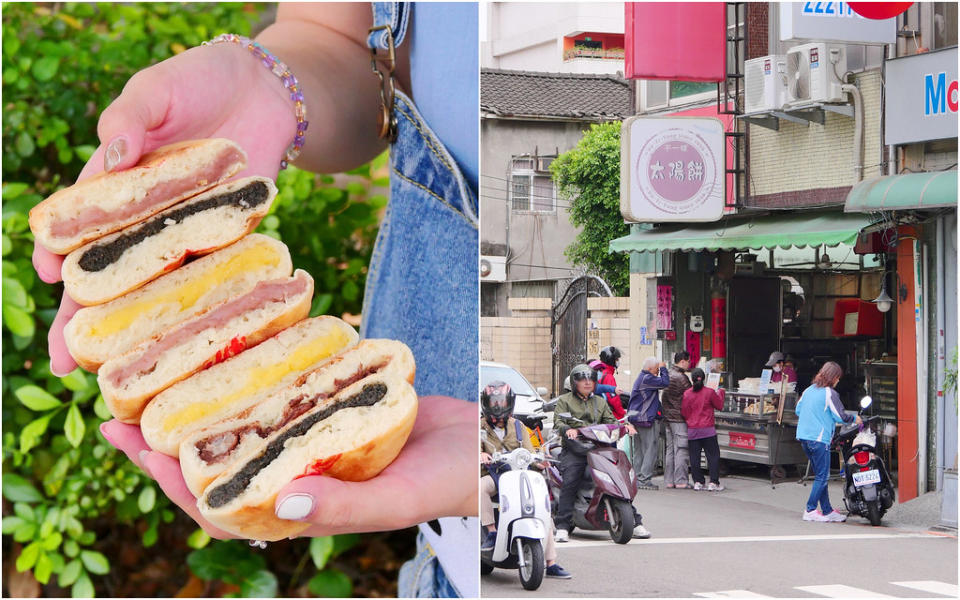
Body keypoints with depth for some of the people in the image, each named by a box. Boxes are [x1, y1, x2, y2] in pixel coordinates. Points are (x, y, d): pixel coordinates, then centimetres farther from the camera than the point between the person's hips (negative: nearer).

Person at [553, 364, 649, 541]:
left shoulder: (600, 402, 26)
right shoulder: (564, 401, 13)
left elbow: (610, 421, 19)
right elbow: (558, 422, -1)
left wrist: (624, 426, -2)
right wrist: (568, 429, -23)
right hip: (574, 449, -3)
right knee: (570, 482, -26)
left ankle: (635, 522, -3)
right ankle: (562, 526, -25)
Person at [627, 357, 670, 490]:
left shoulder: (640, 378, 18)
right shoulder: (647, 379, -14)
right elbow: (665, 382, -17)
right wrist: (663, 369, -6)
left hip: (637, 418, 11)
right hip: (646, 419, -11)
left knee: (638, 451, 11)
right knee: (650, 450, -7)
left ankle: (638, 479, 13)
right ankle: (644, 480, -10)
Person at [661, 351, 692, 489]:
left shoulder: (668, 375, 13)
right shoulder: (681, 377, -14)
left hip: (667, 417, 8)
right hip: (679, 418, -8)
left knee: (668, 450, 9)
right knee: (681, 450, -5)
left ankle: (668, 480, 11)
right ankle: (680, 481, -6)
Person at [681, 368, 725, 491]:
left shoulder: (686, 393, -1)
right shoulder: (709, 392, -8)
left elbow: (684, 412, 3)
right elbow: (719, 406, 4)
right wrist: (720, 394, 20)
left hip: (692, 430, 2)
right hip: (707, 429, -2)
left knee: (694, 457, 8)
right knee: (713, 456, 3)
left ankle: (698, 482, 7)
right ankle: (713, 483, -2)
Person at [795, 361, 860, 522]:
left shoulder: (809, 390, 13)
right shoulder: (830, 393, -9)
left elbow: (798, 410, 19)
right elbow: (840, 416, -10)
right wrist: (855, 418, 8)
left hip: (804, 437, 8)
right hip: (819, 439, -8)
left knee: (820, 475, 12)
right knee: (822, 476, -2)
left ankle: (827, 511, 14)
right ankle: (810, 510, -5)